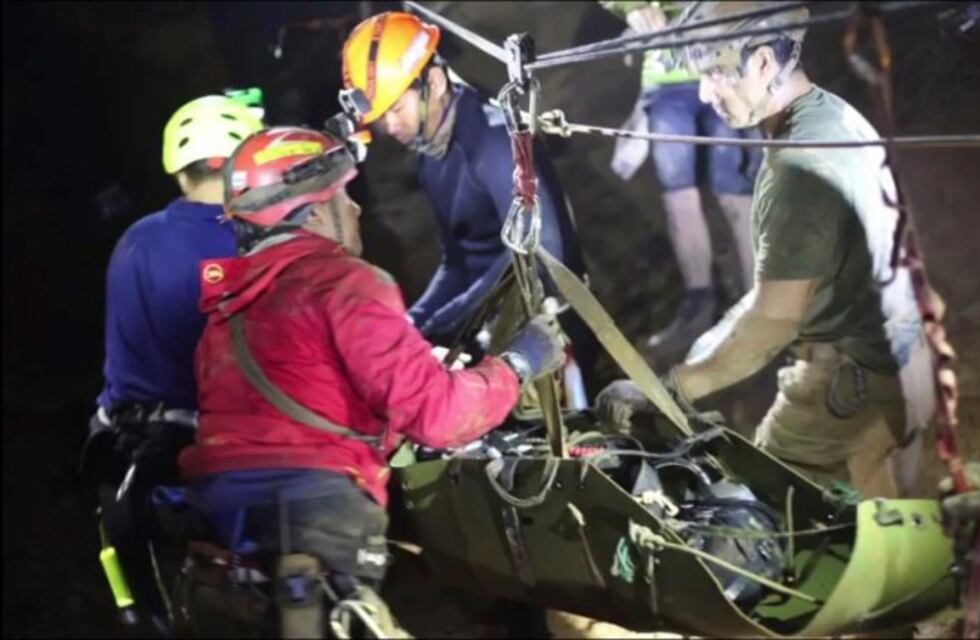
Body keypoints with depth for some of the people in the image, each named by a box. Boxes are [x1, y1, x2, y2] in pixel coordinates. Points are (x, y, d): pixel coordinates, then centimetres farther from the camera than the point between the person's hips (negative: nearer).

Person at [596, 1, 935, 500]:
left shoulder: (801, 165, -24)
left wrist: (665, 392, -18)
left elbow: (774, 321, -23)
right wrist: (717, 341, 14)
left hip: (851, 388, -9)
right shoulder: (836, 118, 7)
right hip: (897, 372, 9)